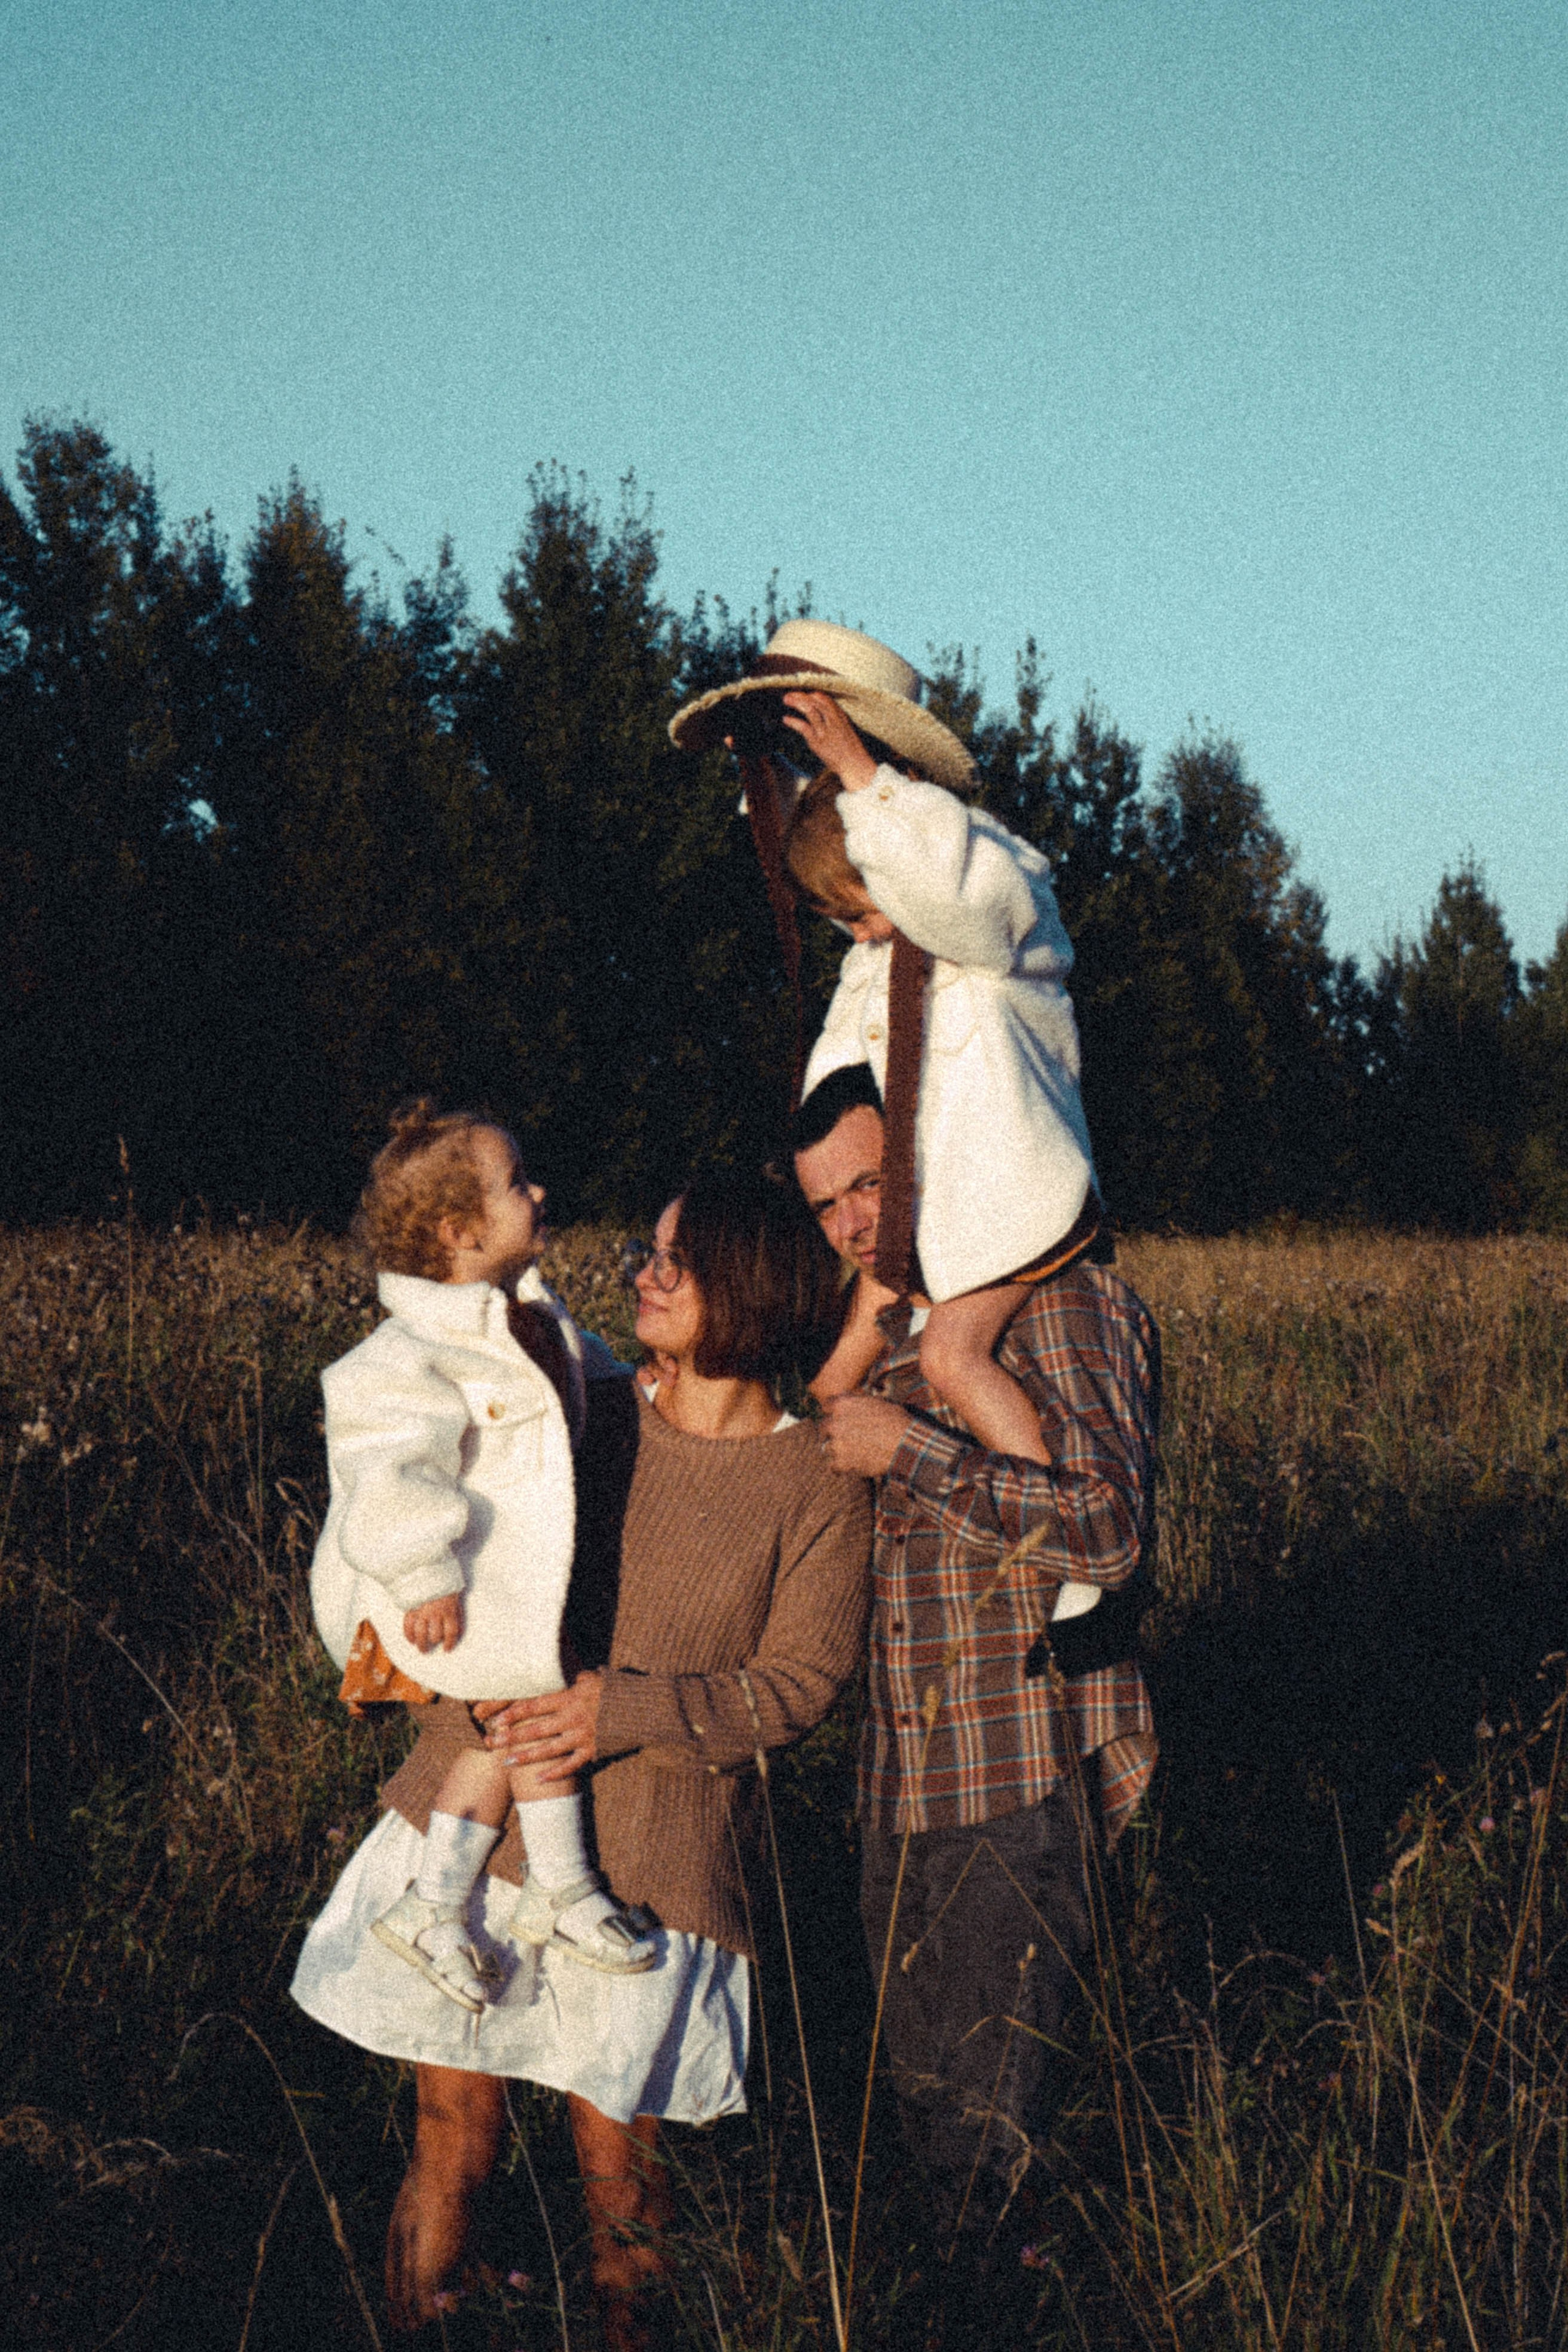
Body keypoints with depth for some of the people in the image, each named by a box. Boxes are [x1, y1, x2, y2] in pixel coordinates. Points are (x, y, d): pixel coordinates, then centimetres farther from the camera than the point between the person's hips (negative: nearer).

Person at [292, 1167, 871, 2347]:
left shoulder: (818, 1485, -3)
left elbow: (798, 1684, -6)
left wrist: (630, 1708, -17)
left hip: (646, 1860, -3)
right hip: (472, 1814, 3)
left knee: (618, 2162, 6)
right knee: (452, 2144, 6)